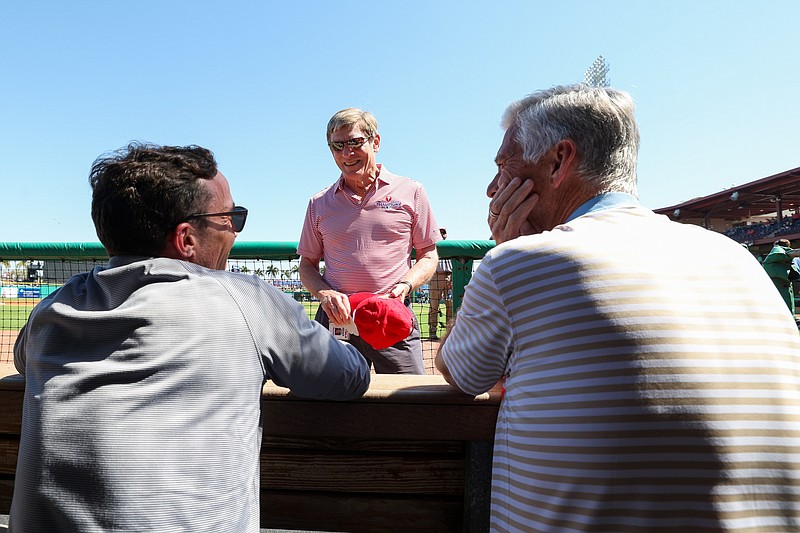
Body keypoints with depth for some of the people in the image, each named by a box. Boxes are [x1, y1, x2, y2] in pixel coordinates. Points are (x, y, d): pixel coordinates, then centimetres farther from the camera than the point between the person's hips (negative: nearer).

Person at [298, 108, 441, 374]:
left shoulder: (410, 192, 5)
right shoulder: (319, 203, 11)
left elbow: (428, 256, 8)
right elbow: (307, 264, 14)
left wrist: (404, 286, -11)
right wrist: (324, 294, -6)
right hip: (336, 320, 2)